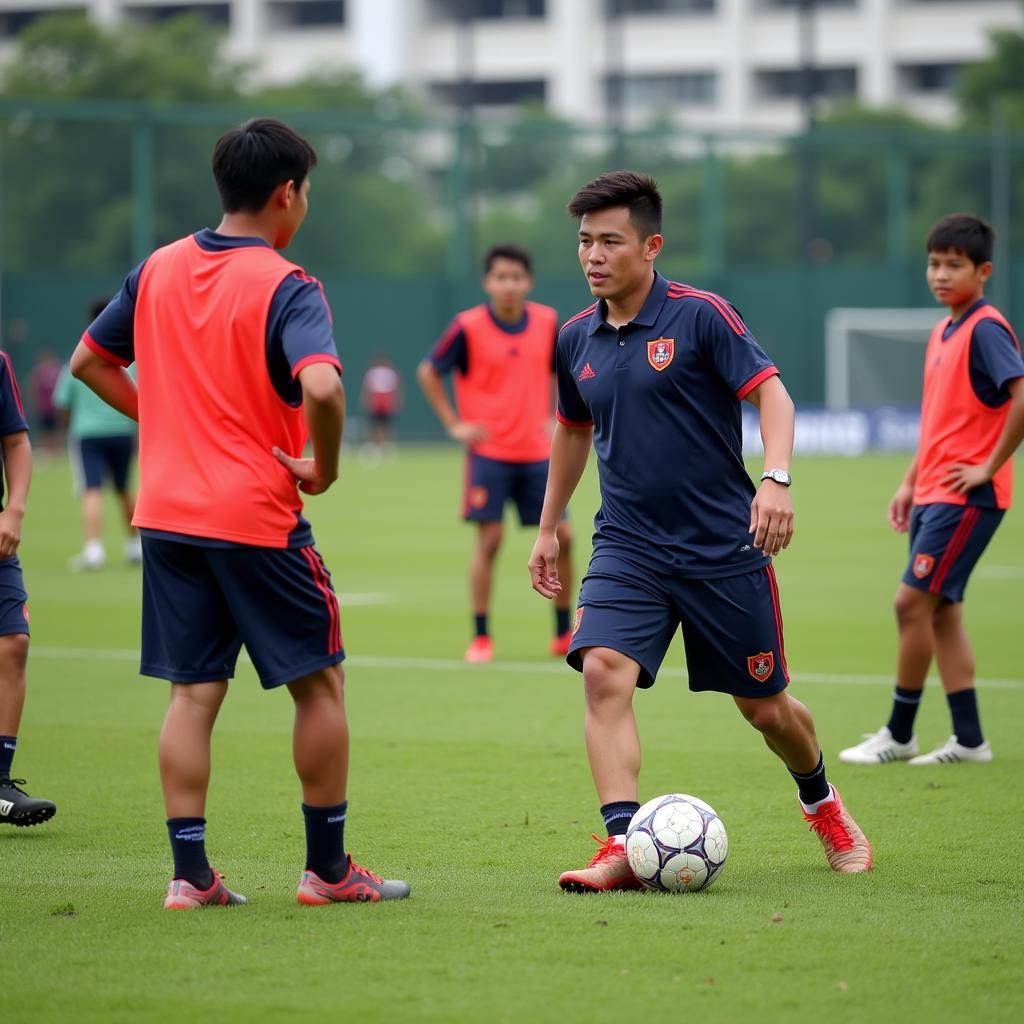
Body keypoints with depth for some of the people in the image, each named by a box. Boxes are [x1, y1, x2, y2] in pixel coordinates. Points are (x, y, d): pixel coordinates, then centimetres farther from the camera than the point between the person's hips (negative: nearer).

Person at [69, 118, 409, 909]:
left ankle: (190, 872, 4)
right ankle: (328, 868, 12)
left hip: (166, 514, 6)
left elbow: (89, 361, 17)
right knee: (319, 683, 8)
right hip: (257, 517, -6)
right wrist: (324, 467, -13)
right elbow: (321, 387, -29)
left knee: (193, 693, 9)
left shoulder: (158, 270, 8)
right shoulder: (285, 288, -13)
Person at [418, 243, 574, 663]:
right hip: (489, 451, -4)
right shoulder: (468, 327, -10)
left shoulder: (547, 322, 1)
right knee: (489, 539, -9)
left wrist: (556, 419, 8)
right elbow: (428, 373, 1)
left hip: (536, 451, 4)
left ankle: (564, 633, 15)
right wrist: (454, 424, -4)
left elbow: (559, 370, 19)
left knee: (561, 537, 1)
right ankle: (481, 637, 1)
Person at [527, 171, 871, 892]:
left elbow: (771, 392, -13)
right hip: (628, 549, 3)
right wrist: (548, 528, 25)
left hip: (724, 548, -3)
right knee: (604, 672, -22)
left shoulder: (700, 315, -9)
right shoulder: (577, 339, 6)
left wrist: (776, 478, -30)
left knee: (766, 708, 8)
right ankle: (623, 847, -24)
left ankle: (822, 802, 39)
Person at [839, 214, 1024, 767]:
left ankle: (898, 734, 1)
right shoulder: (943, 332, 15)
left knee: (913, 602, -9)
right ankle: (969, 739, 11)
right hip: (932, 494, 9)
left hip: (965, 496, -9)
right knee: (941, 611, 8)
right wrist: (910, 482, 18)